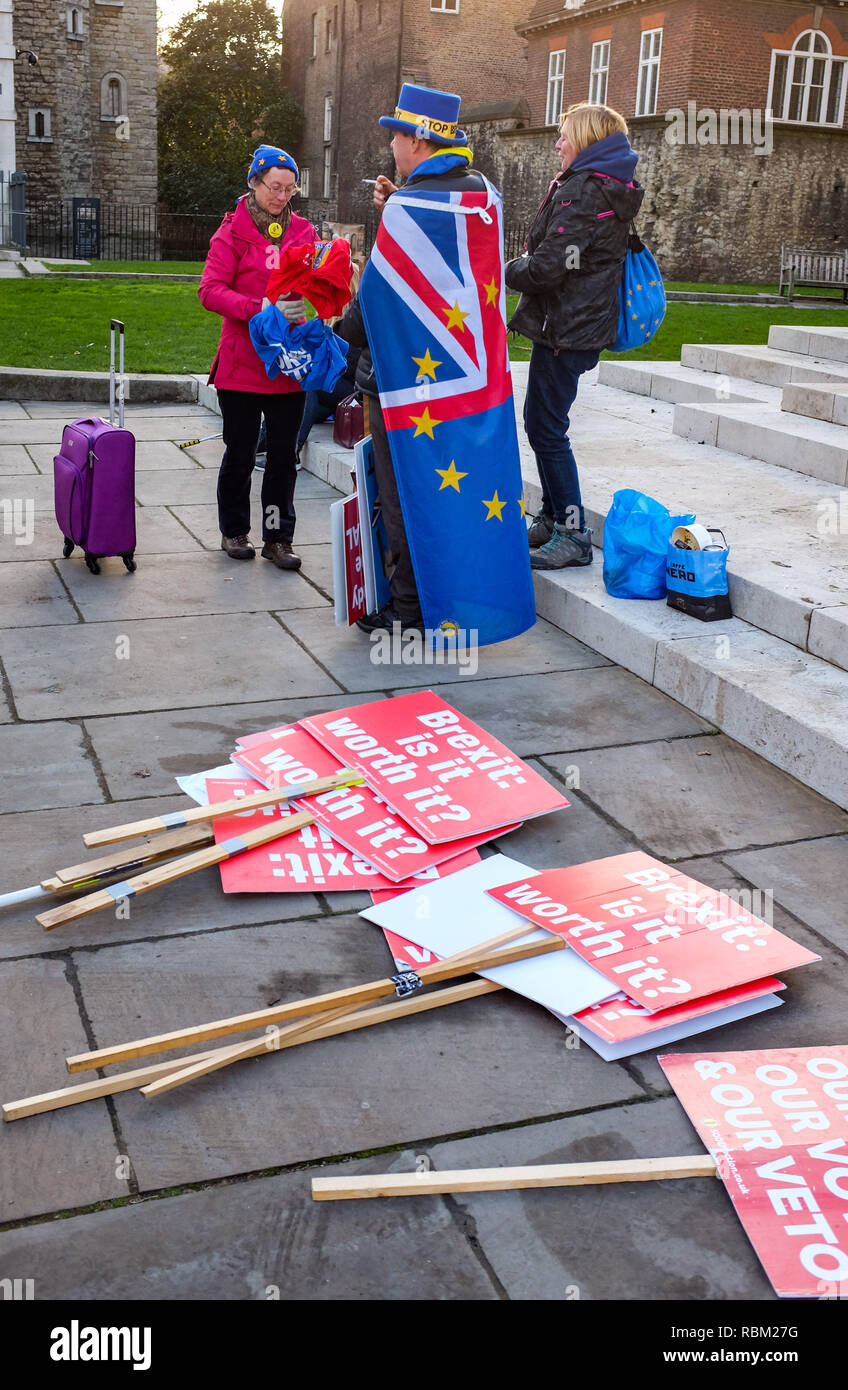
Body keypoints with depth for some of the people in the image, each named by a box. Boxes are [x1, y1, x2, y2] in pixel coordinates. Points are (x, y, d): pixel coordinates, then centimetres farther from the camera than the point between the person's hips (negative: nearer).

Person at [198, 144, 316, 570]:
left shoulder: (302, 231, 10)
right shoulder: (233, 232, -2)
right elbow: (211, 290, -12)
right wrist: (262, 309, -24)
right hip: (242, 363, -3)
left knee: (283, 455, 6)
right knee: (240, 454, 7)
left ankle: (277, 538, 15)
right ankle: (234, 531, 24)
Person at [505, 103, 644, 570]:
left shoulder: (581, 190, -17)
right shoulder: (609, 190, 15)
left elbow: (546, 266, -22)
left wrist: (509, 271, -4)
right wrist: (526, 263, 8)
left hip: (565, 328, -10)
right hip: (584, 322, 10)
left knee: (548, 428, -6)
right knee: (538, 418, 18)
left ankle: (573, 536, -1)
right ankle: (553, 518, 27)